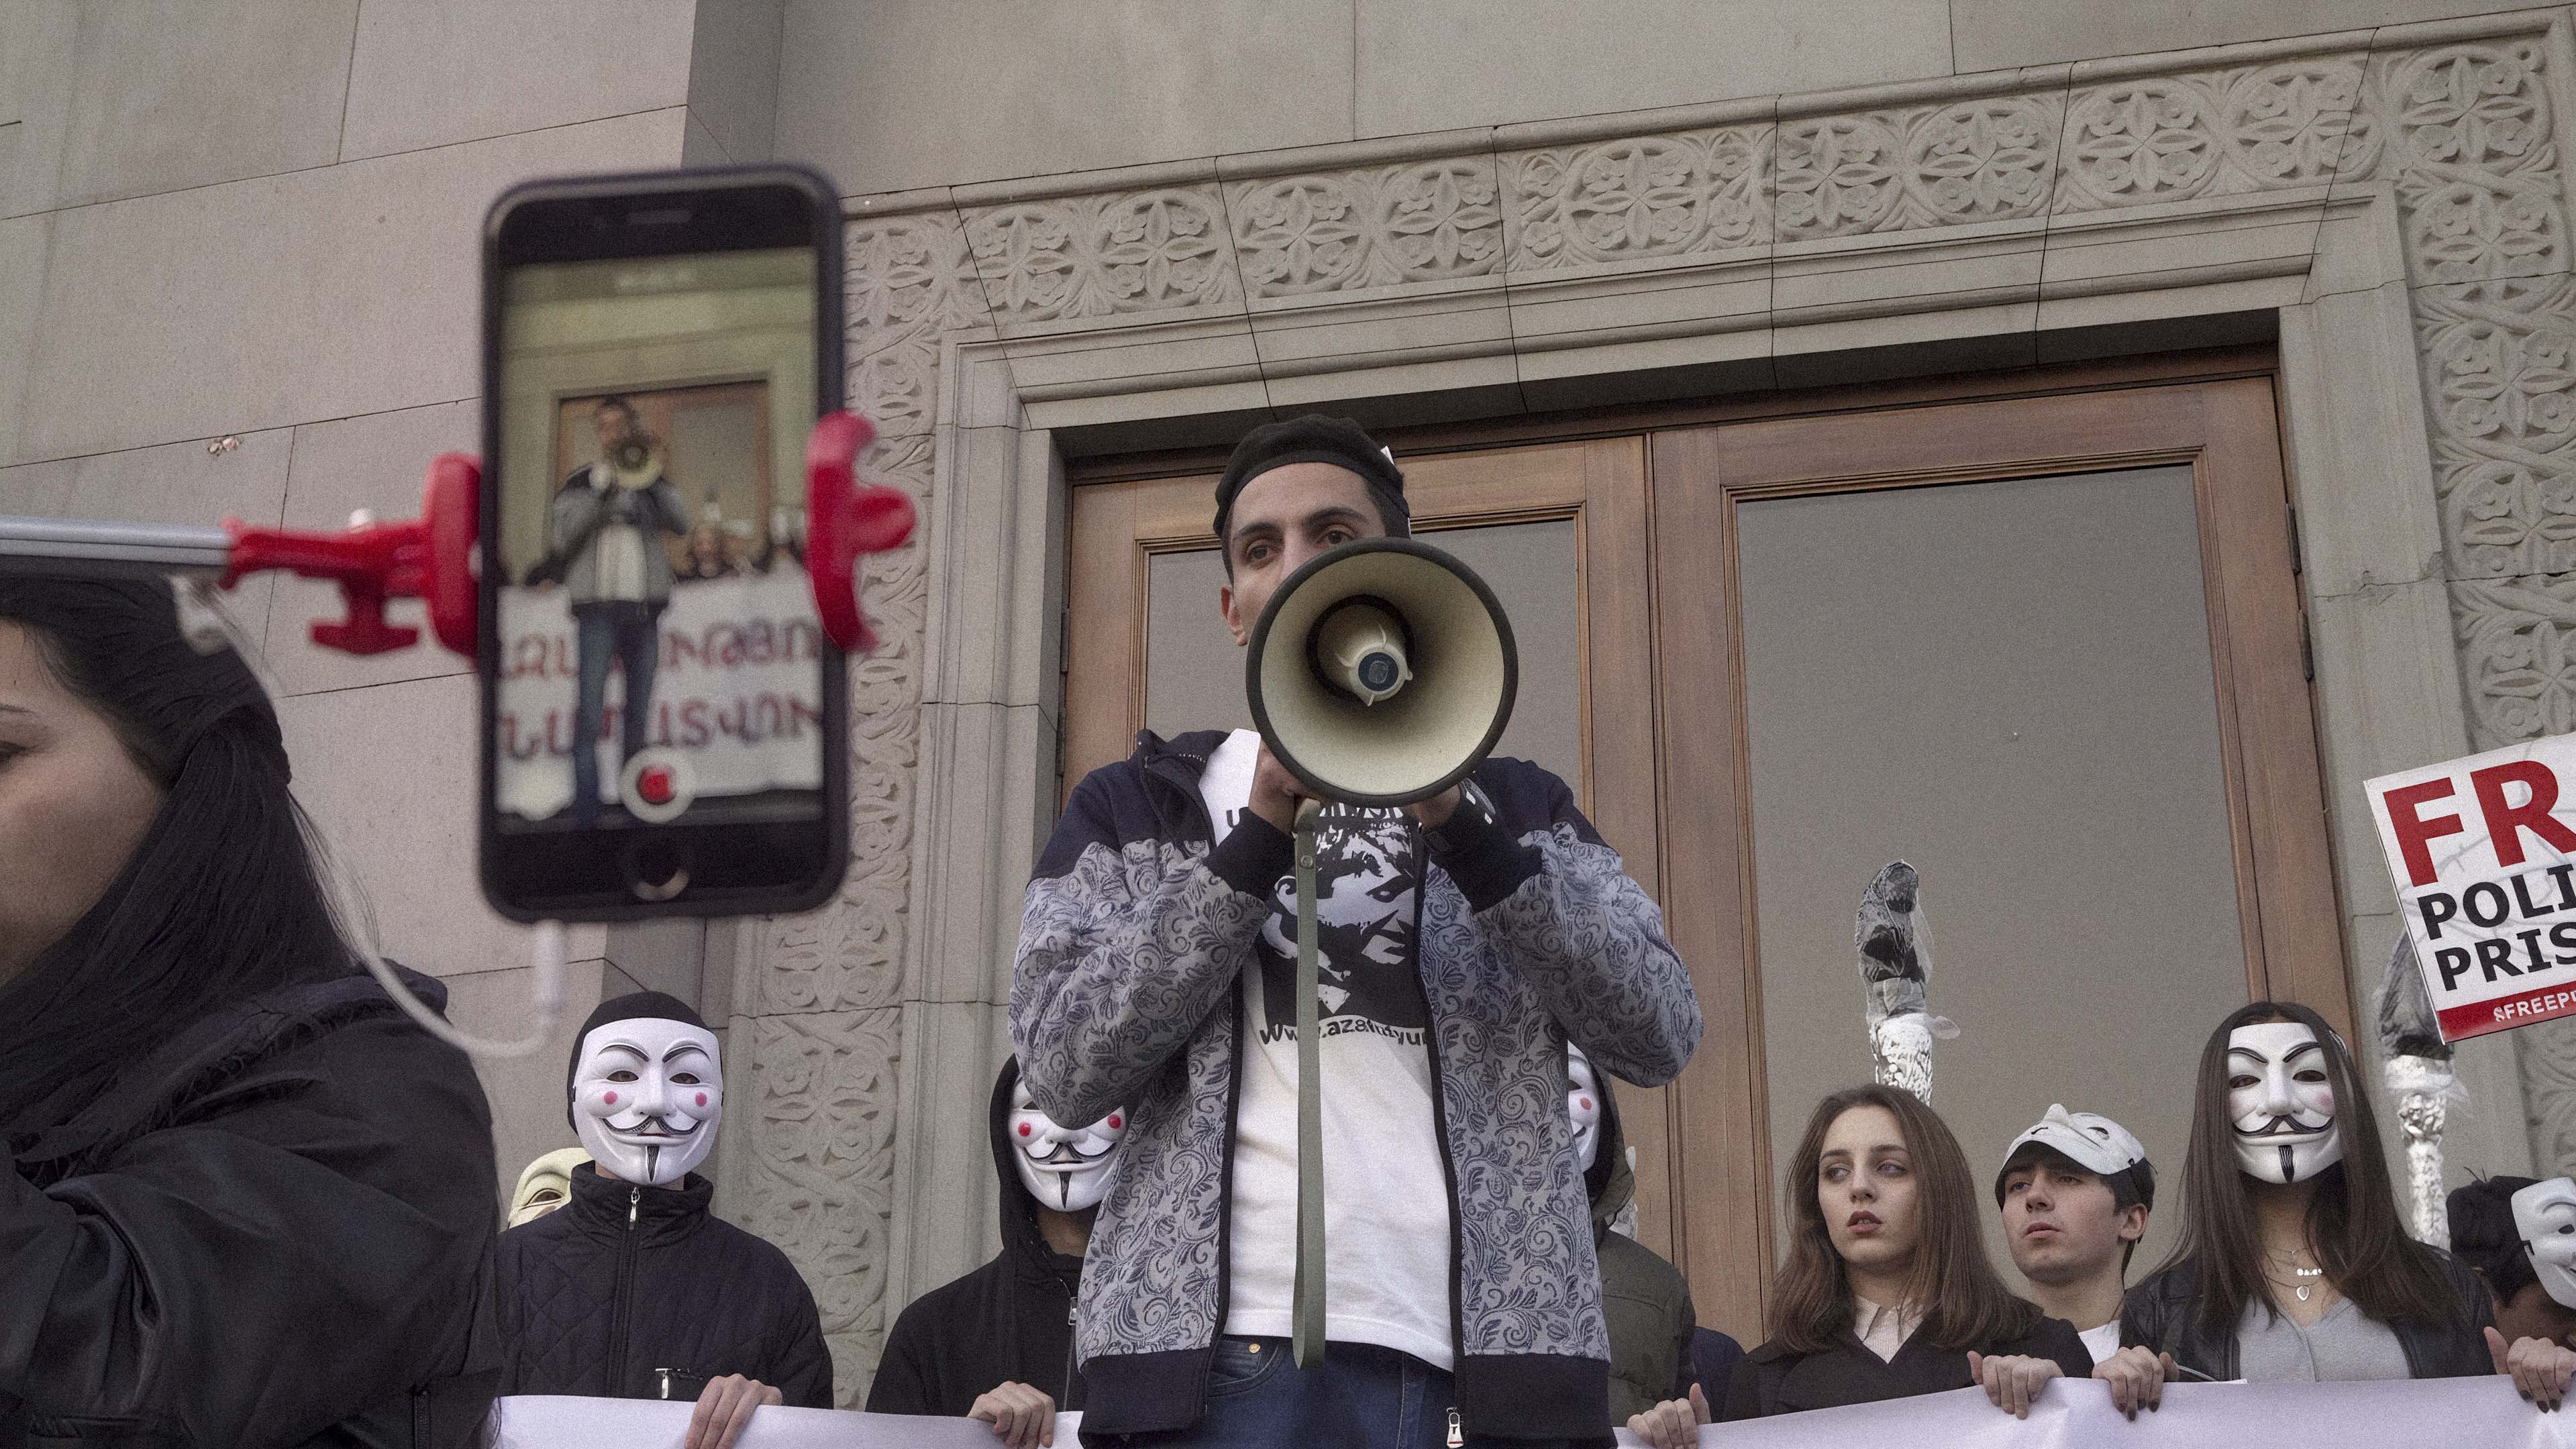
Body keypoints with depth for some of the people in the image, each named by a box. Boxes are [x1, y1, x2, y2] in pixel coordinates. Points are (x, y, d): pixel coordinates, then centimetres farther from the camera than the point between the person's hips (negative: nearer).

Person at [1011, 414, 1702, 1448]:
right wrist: (1260, 833, -7)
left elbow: (1659, 1032, 2)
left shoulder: (1513, 804, 17)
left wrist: (1460, 825, -9)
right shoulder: (1132, 806, 14)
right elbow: (1066, 1071, 0)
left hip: (1486, 1361, 1)